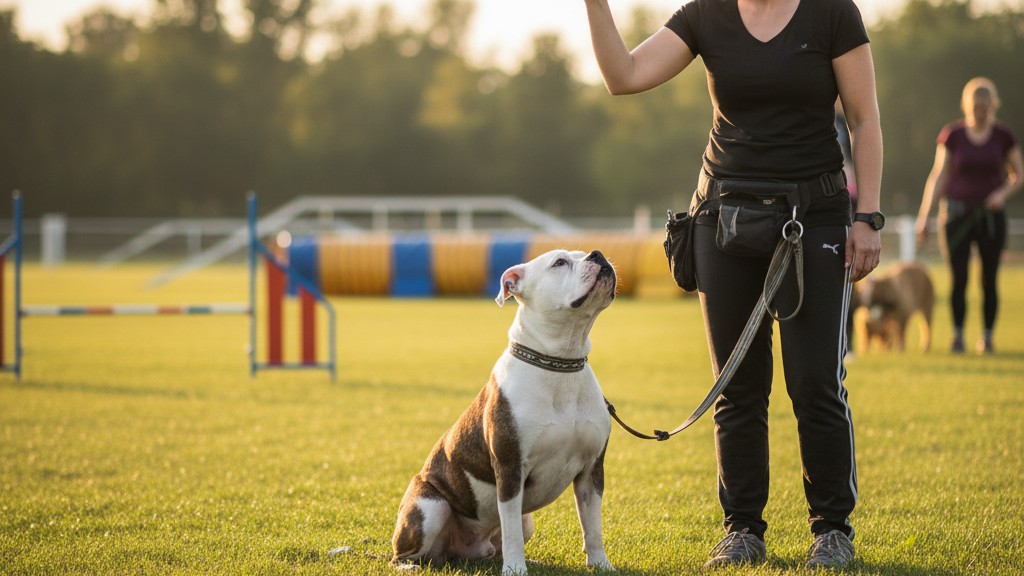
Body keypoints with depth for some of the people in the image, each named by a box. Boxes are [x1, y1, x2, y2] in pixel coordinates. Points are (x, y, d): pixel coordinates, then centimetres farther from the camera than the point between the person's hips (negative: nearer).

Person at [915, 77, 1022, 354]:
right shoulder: (951, 135, -2)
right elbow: (938, 176, 3)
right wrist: (924, 215, -1)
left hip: (991, 215, 1)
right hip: (957, 213, -1)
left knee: (989, 280, 1)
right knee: (958, 278, -6)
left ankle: (987, 336, 11)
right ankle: (957, 335, 3)